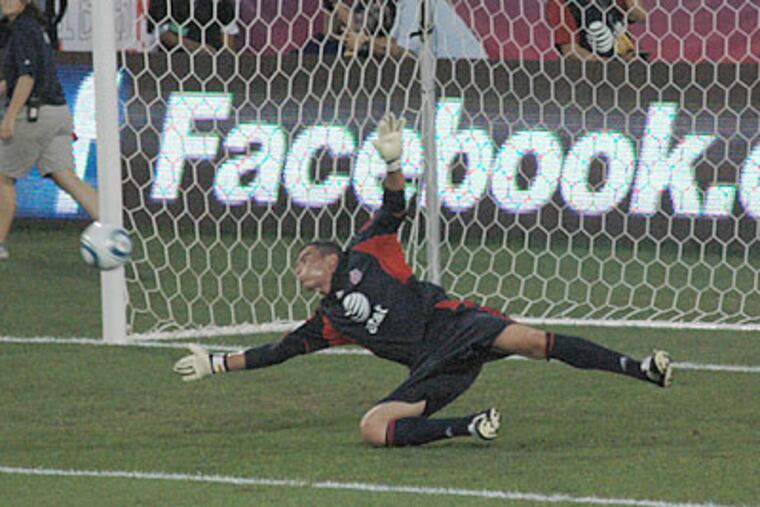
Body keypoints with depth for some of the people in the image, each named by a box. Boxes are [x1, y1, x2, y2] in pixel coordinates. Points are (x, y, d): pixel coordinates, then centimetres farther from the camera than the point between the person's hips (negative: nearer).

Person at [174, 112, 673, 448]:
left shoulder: (363, 256, 16)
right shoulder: (328, 321, 26)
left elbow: (393, 212, 8)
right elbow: (279, 351, 32)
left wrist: (392, 162, -9)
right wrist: (217, 363, 33)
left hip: (454, 323, -4)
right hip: (434, 368, 4)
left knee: (530, 340, -30)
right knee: (373, 427, -22)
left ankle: (643, 370, -33)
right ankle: (471, 427, -28)